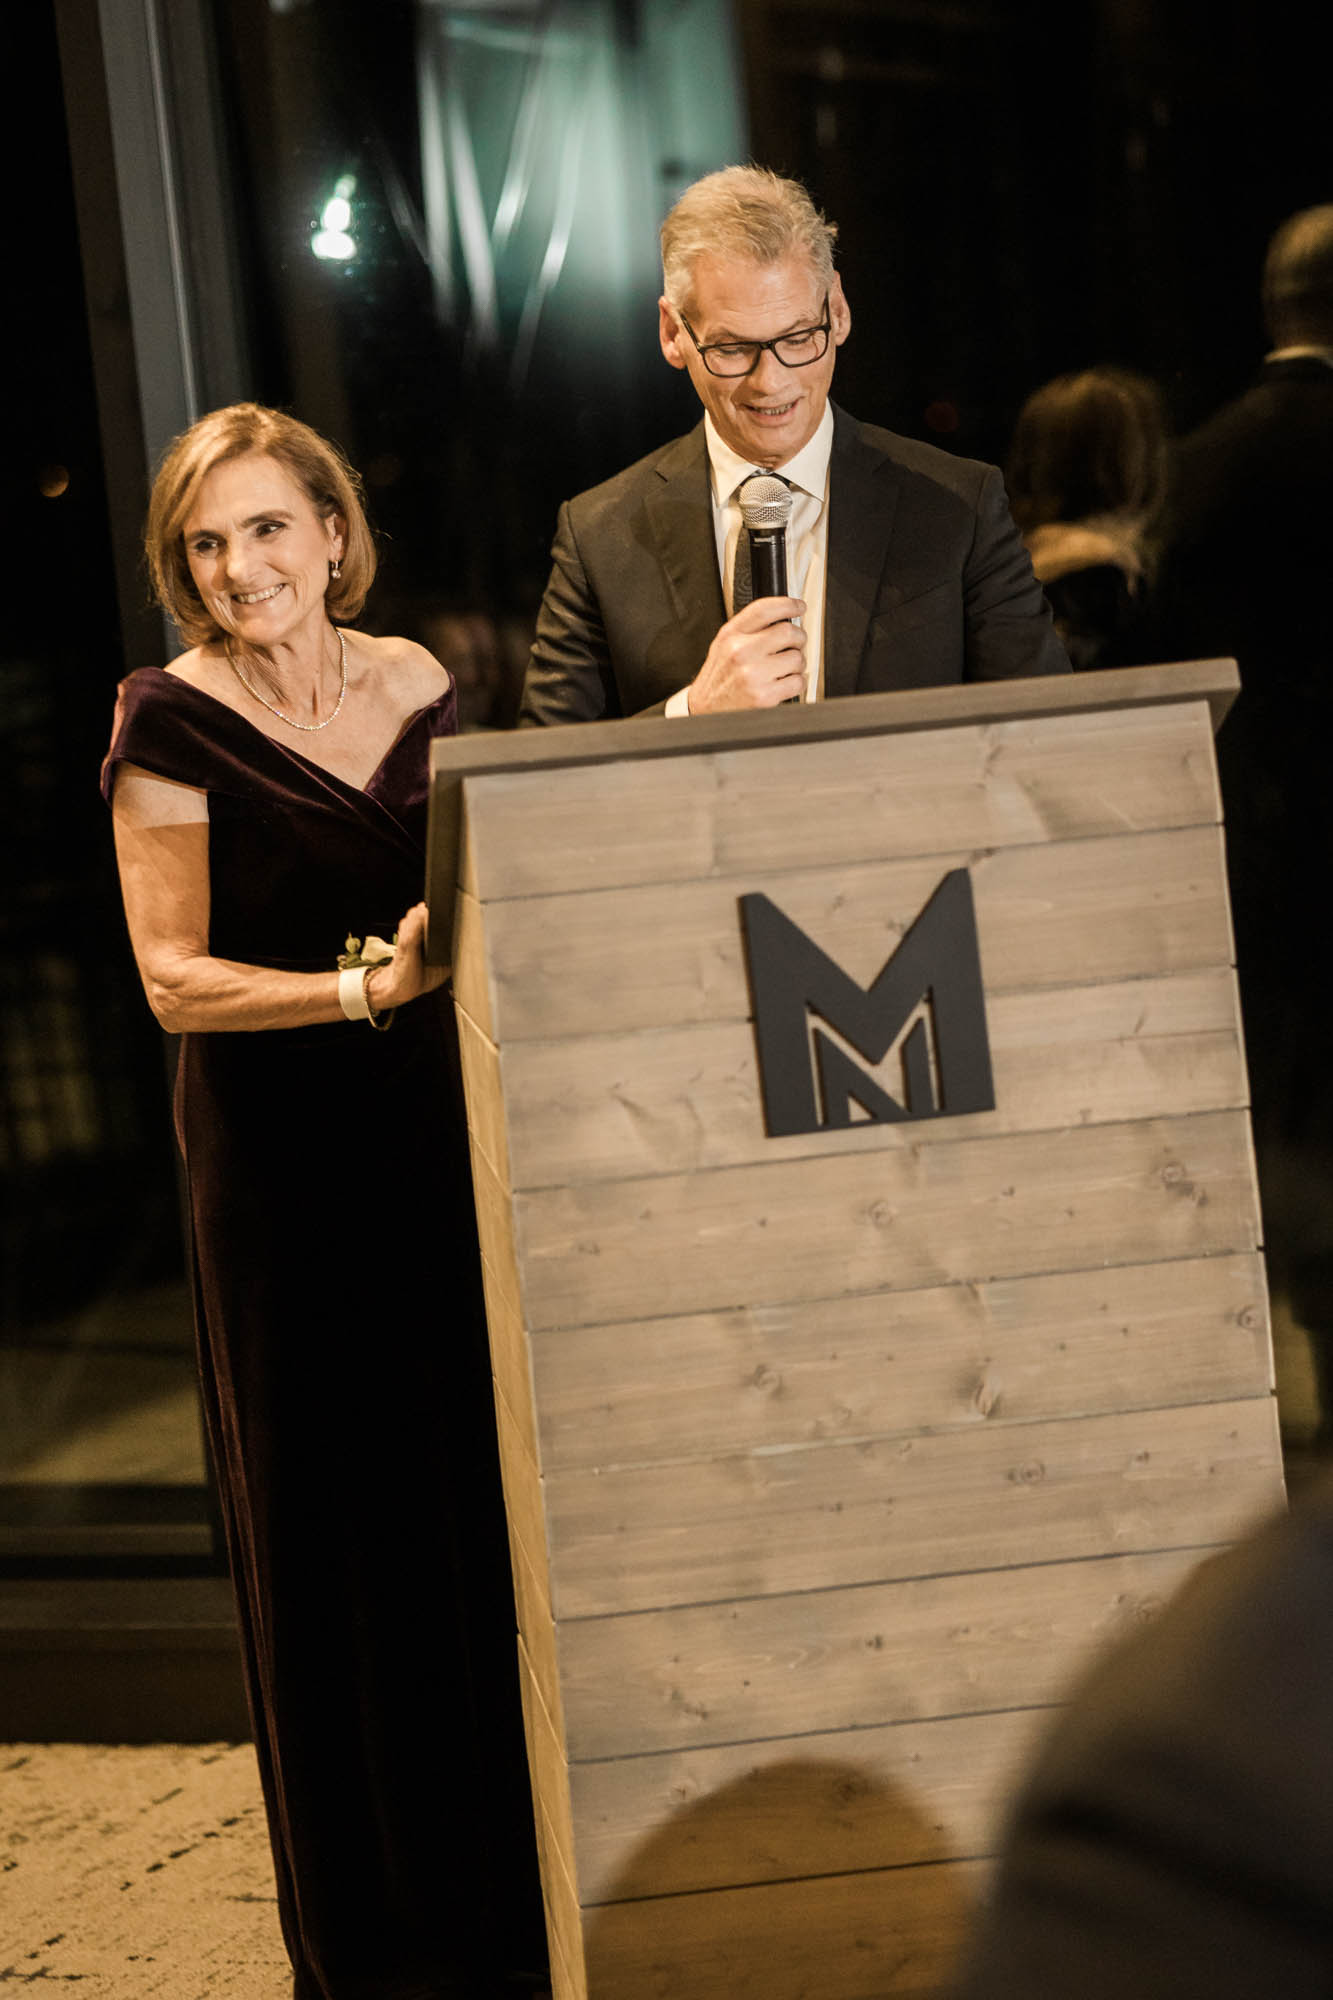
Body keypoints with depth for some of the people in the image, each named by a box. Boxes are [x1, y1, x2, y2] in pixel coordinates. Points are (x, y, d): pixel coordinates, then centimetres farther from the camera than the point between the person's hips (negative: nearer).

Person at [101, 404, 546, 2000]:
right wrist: (366, 986, -19)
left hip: (440, 1134, 4)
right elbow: (175, 979, -10)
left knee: (485, 1493, 8)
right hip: (283, 1161, -4)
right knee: (332, 1522, 3)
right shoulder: (171, 721, -7)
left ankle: (512, 1870, 25)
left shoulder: (414, 681, 7)